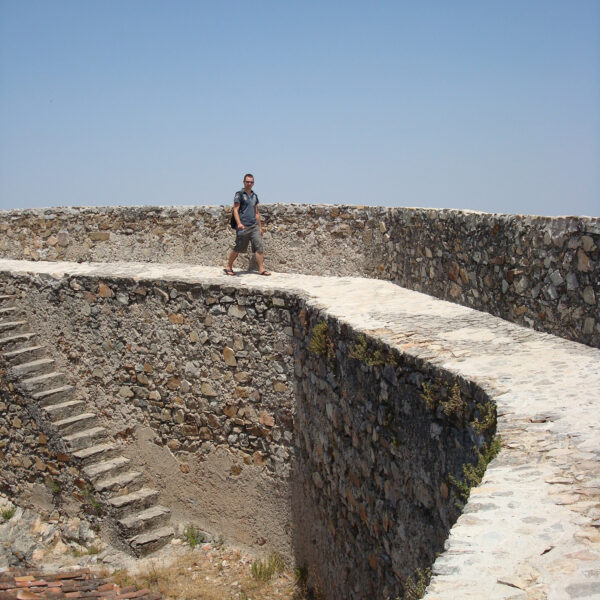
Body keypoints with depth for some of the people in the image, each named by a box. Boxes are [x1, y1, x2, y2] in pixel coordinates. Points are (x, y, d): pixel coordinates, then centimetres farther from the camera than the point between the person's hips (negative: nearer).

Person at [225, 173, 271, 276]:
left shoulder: (254, 196, 17)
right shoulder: (239, 194, -1)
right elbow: (235, 210, -9)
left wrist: (260, 227, 20)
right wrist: (239, 223, -23)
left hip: (254, 226, 6)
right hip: (243, 227, -5)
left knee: (259, 246, -5)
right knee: (238, 248, 1)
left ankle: (261, 269, -5)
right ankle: (228, 267, 17)